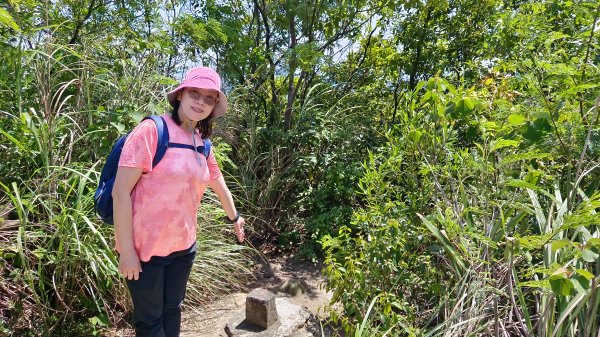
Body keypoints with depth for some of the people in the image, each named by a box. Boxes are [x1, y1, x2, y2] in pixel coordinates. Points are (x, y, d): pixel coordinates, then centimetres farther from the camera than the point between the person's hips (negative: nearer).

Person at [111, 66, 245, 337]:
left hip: (183, 246, 6)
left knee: (172, 310, 21)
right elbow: (121, 191, -18)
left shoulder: (202, 145, 6)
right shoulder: (151, 131, -16)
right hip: (144, 248, -5)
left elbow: (219, 185, 20)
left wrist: (234, 218, 32)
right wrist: (126, 250, -17)